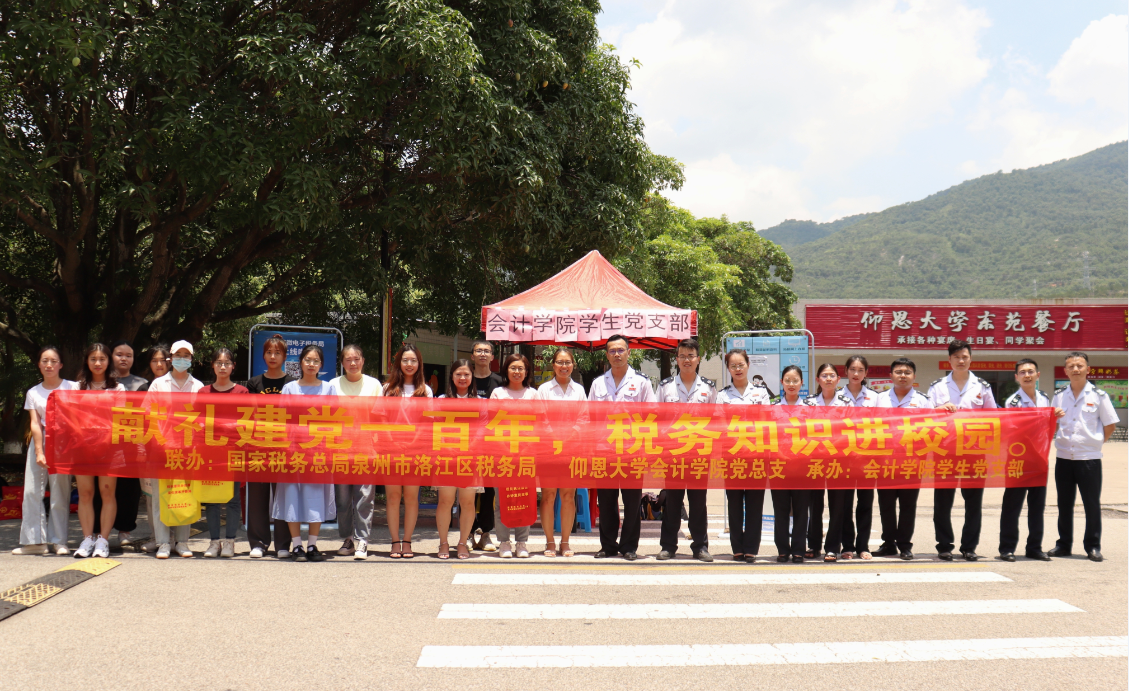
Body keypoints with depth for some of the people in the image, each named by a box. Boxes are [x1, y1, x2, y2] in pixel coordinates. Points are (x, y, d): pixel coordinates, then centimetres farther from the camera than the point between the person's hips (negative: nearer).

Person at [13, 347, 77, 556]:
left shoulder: (72, 388, 4)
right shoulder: (33, 393, 10)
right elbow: (35, 424, 1)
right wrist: (39, 452, -11)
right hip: (39, 442, 3)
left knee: (60, 494, -3)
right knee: (32, 491, -4)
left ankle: (57, 541, 2)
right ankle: (35, 540, 1)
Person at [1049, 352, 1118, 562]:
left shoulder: (1098, 395, -2)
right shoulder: (1059, 395, 7)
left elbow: (1110, 424, 3)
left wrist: (1096, 442, 1)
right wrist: (1059, 441, 7)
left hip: (1089, 458, -3)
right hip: (1063, 458, 3)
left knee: (1092, 504, 2)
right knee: (1064, 504, 9)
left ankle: (1093, 546, 13)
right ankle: (1064, 544, 18)